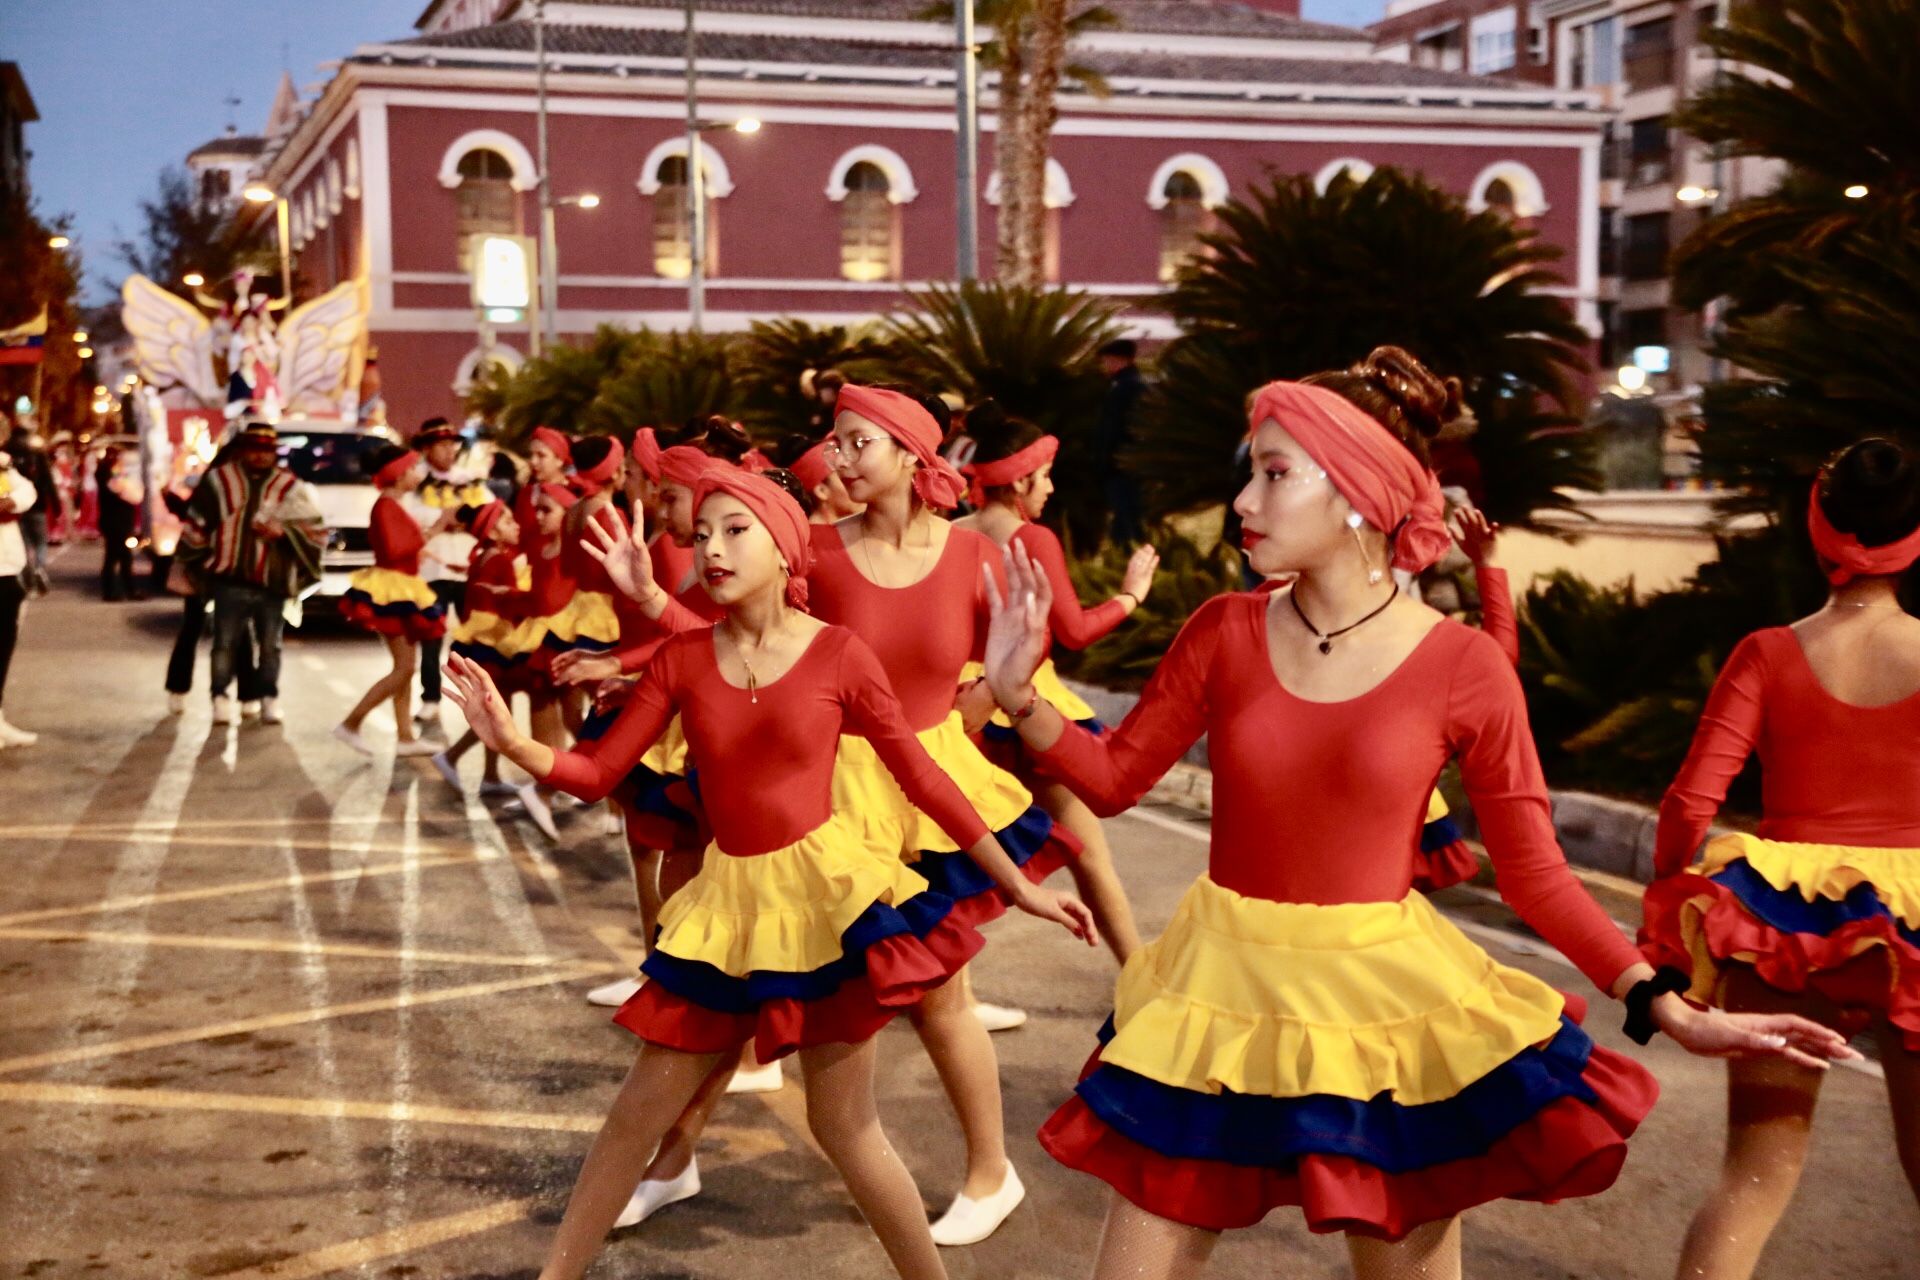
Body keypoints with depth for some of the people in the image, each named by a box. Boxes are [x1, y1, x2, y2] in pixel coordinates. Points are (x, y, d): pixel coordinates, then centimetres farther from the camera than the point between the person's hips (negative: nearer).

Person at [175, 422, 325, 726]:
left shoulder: (290, 487, 6)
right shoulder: (218, 480, 5)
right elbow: (196, 525, 10)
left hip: (272, 582, 1)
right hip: (229, 579, -1)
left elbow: (317, 532, 3)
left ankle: (269, 699, 19)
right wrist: (187, 564, 9)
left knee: (269, 645, 9)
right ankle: (221, 698, 6)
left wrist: (283, 530, -13)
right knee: (226, 643, 0)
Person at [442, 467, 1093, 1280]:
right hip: (730, 900, 4)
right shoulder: (681, 661, 1)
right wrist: (511, 742, -20)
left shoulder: (839, 656, -7)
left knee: (843, 1126, 2)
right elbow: (598, 774, 0)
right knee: (641, 1108, 10)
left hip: (826, 889, -3)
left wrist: (1019, 887, 1)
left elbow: (923, 780, -2)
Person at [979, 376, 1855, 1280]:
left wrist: (1663, 1007, -13)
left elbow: (1533, 870, -5)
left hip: (1383, 1002, -2)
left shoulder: (1463, 668, -11)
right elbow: (1114, 777, 4)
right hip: (1224, 990, 3)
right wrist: (1018, 695, -12)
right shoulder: (1226, 631, -3)